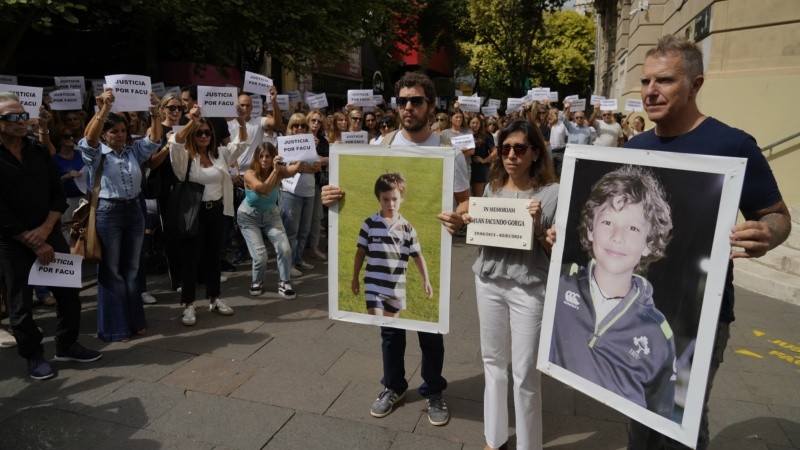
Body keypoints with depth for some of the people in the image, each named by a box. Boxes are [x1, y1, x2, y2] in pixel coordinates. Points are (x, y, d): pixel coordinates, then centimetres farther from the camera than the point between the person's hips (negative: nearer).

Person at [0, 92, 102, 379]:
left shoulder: (40, 152, 6)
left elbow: (58, 195, 5)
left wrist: (45, 229, -10)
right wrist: (33, 243, -13)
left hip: (50, 235, 4)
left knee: (69, 292, 7)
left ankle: (67, 346, 25)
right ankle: (34, 355, 23)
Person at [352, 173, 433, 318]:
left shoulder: (407, 228, -2)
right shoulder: (369, 224, -5)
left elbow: (418, 256, 0)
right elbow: (361, 252, 2)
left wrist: (426, 280, -9)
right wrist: (355, 278, 6)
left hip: (397, 286, 2)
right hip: (374, 285, -2)